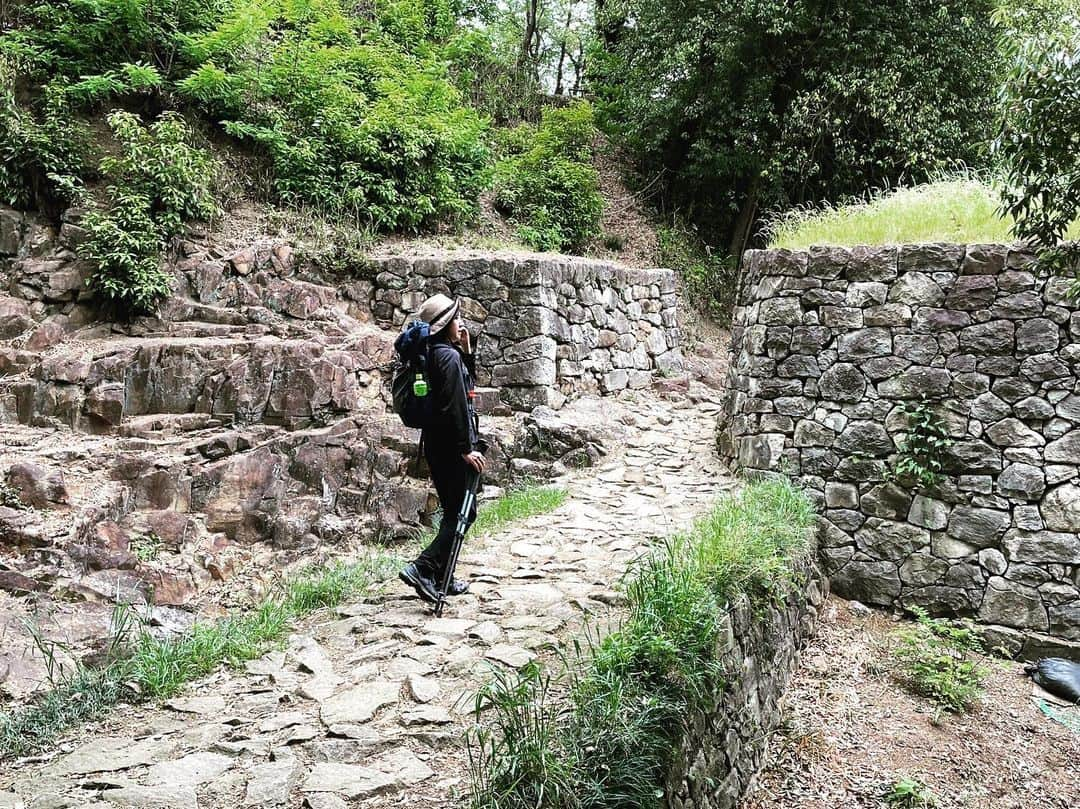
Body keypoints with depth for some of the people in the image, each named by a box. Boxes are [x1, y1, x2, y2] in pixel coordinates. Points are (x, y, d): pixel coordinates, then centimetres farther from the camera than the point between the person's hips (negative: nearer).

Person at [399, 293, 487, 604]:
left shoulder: (436, 354, 15)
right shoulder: (449, 355, -14)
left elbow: (467, 380, 29)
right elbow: (454, 406, -21)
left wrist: (467, 350, 15)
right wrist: (466, 447, -20)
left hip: (437, 445, 10)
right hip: (451, 447, -10)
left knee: (453, 512, 16)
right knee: (464, 512, -6)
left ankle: (441, 578, 21)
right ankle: (422, 568, -14)